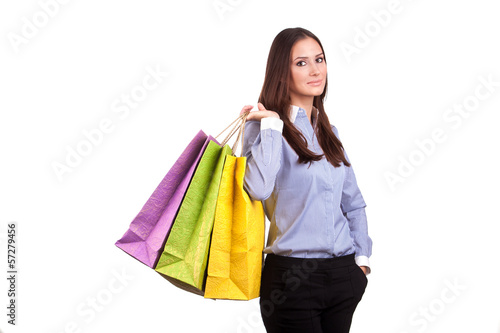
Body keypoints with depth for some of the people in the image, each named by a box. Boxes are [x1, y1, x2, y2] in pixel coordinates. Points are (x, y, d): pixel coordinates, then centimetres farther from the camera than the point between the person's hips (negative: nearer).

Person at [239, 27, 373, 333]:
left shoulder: (328, 131, 13)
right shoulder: (264, 126, -6)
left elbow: (353, 202, 19)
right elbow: (258, 188, -26)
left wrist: (362, 257, 9)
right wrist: (271, 125, -18)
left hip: (344, 273, 6)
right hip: (293, 276, -6)